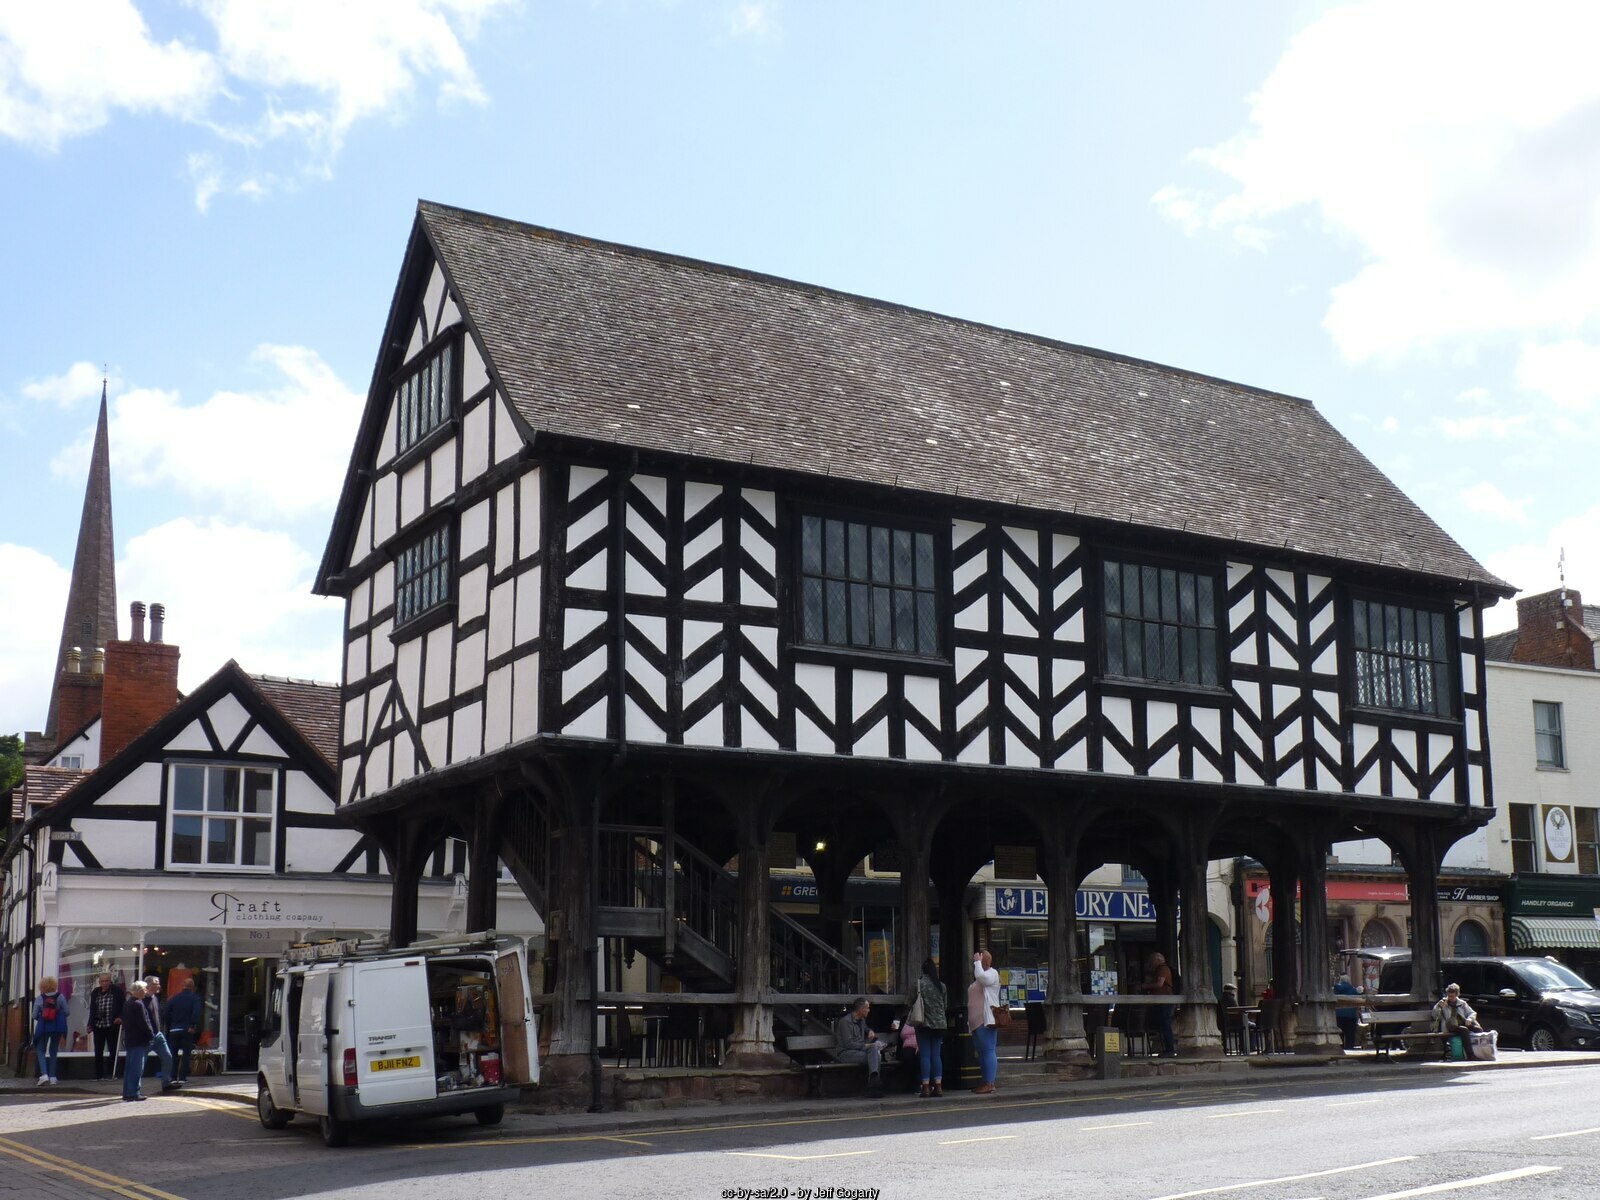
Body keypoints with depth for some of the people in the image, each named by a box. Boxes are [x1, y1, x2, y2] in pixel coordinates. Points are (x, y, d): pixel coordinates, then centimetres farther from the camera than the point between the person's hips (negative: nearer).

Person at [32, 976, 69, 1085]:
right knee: (53, 1051, 14)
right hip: (57, 1027, 2)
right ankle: (52, 1077, 14)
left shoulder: (39, 999, -5)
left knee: (41, 1051, 8)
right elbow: (66, 1012, -2)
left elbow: (34, 1015, -4)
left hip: (43, 1027, -2)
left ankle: (44, 1074, -12)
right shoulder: (60, 997, -3)